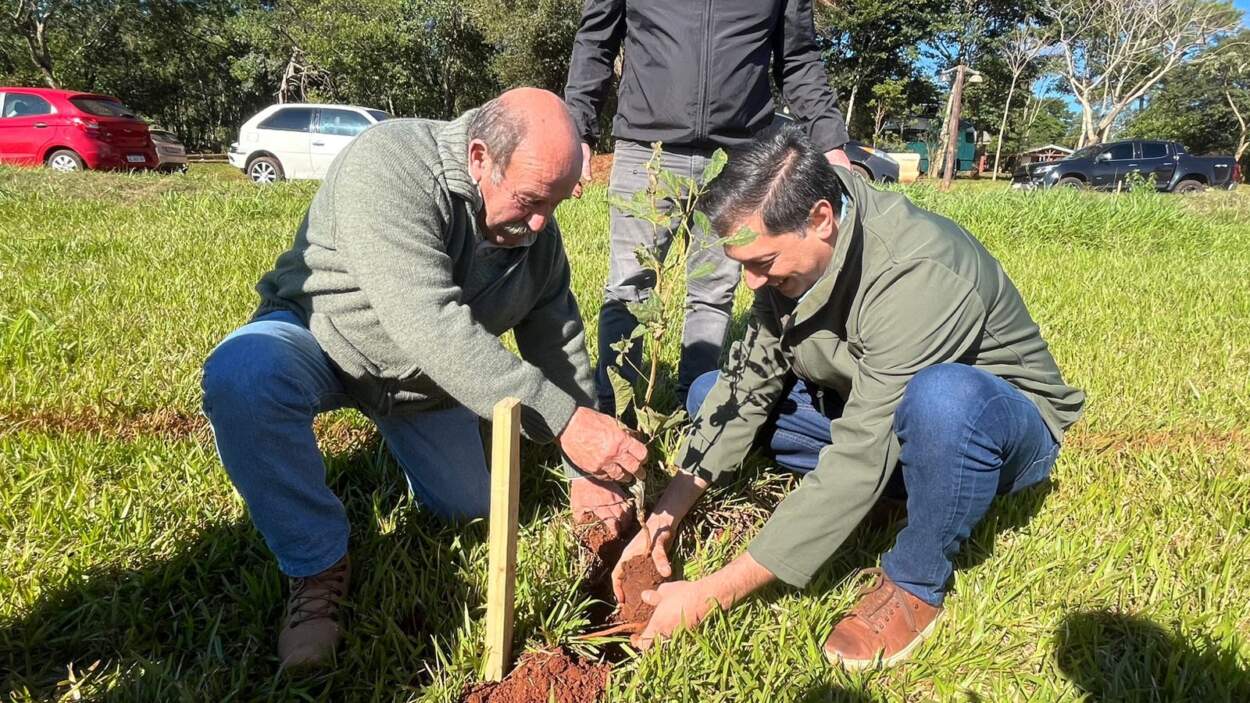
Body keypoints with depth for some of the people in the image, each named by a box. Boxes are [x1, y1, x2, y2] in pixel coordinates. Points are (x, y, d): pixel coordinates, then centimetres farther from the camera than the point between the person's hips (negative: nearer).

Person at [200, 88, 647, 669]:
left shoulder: (536, 228, -12)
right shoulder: (388, 165, -34)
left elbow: (558, 345, -6)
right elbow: (430, 325, -44)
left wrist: (587, 470, -8)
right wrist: (562, 420, -47)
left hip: (426, 376, 5)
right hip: (317, 336, -5)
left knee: (469, 510, 9)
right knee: (240, 376, -37)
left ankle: (400, 421, 39)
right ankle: (318, 567, -15)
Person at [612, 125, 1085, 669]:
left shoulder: (916, 278, -36)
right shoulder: (798, 250, -13)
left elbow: (858, 463, -37)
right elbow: (750, 379, -10)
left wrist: (714, 594, -34)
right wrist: (664, 519, -16)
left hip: (999, 423, -6)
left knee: (941, 397, -42)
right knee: (712, 393, -2)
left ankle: (915, 584, -14)